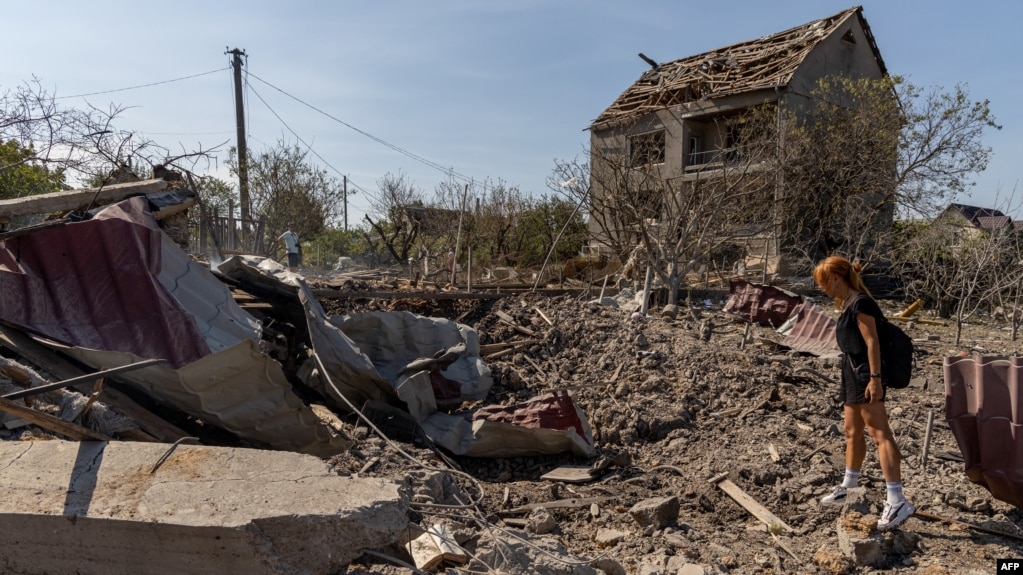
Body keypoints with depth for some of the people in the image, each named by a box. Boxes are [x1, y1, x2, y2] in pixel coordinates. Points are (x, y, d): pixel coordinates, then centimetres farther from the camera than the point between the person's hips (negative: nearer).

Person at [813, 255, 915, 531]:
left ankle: (897, 501, -11)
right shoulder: (848, 304, 14)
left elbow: (872, 342, -19)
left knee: (880, 435, -12)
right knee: (852, 432, 19)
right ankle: (848, 488, 34)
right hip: (853, 375, 11)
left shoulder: (860, 303, -14)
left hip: (866, 376, -11)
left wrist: (875, 378, -22)